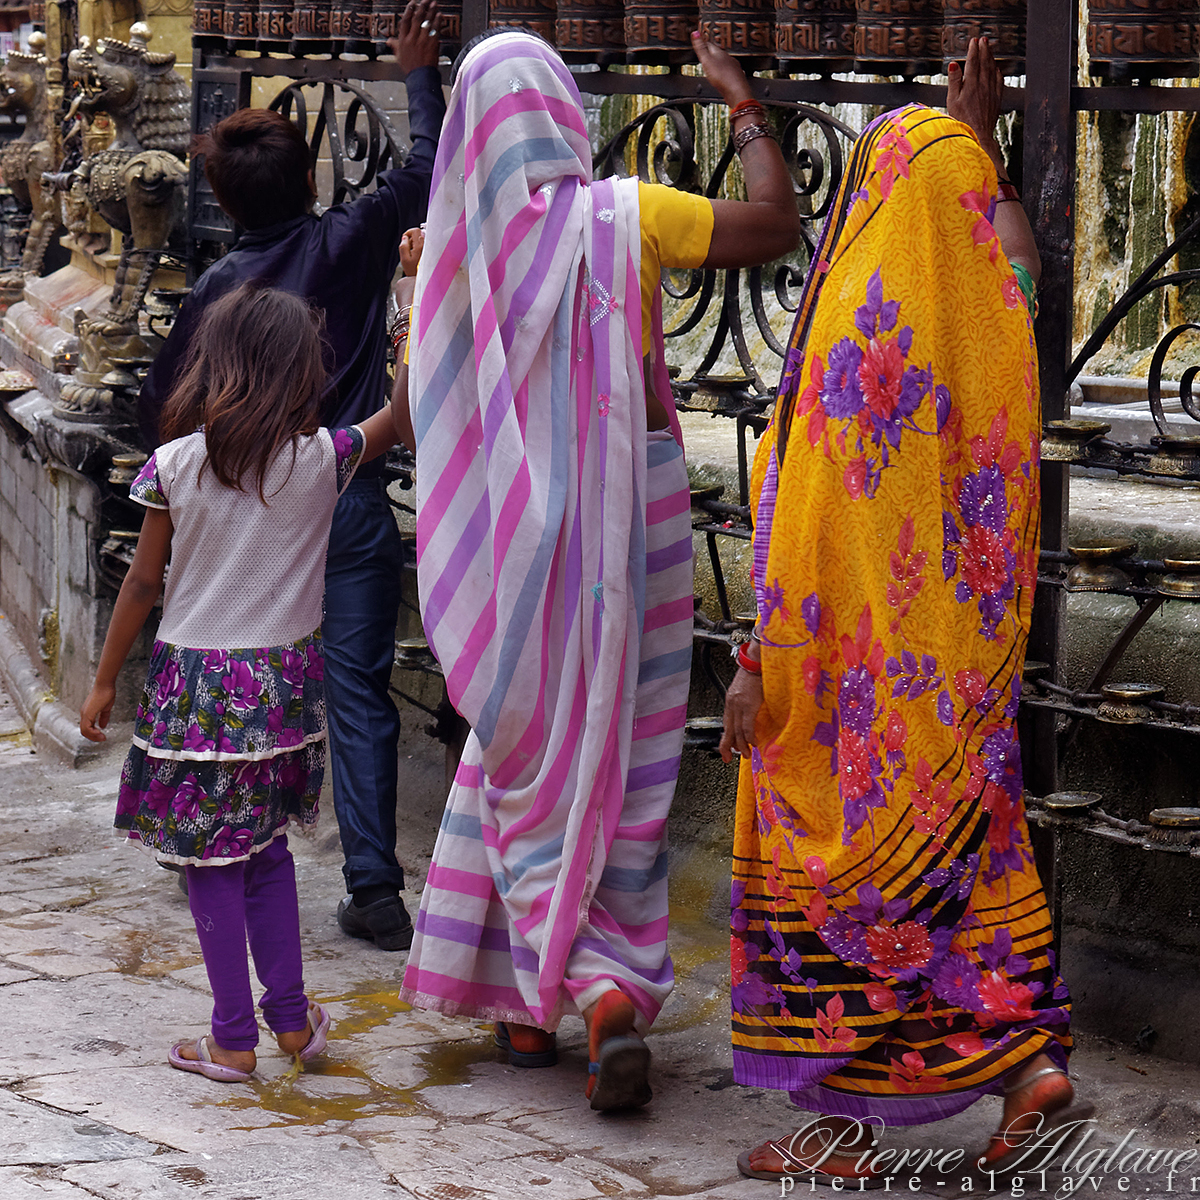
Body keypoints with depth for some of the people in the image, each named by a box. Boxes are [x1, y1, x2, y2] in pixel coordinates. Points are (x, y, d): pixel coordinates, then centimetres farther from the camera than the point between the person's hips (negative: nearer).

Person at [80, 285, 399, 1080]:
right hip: (287, 679, 2)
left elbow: (144, 583, -3)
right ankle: (292, 1016, 21)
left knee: (212, 862, 5)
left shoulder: (176, 465, -9)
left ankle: (235, 1040, 9)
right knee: (267, 845, 19)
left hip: (197, 681, -2)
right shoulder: (324, 460, -7)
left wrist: (105, 680, 8)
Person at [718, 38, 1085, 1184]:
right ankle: (1030, 1058, 7)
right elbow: (1013, 248, 33)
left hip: (855, 650, -7)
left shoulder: (863, 317, -17)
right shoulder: (991, 314, 5)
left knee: (837, 856, 1)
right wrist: (981, 142, 30)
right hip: (961, 658, 7)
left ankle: (844, 1126, 7)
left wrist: (761, 661, -18)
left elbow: (816, 510, -21)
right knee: (959, 839, 16)